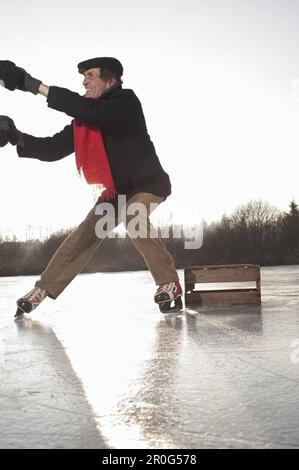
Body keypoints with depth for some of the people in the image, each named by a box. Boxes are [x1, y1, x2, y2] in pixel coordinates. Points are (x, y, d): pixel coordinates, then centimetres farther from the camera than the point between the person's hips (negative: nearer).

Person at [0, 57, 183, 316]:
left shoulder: (126, 101, -20)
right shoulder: (84, 116, 0)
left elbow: (93, 112, -39)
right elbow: (54, 148, -3)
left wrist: (35, 85, -39)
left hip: (149, 183, -6)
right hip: (116, 189, 6)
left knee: (133, 217, -34)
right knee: (88, 231, -3)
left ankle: (169, 285, -23)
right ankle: (43, 289, 6)